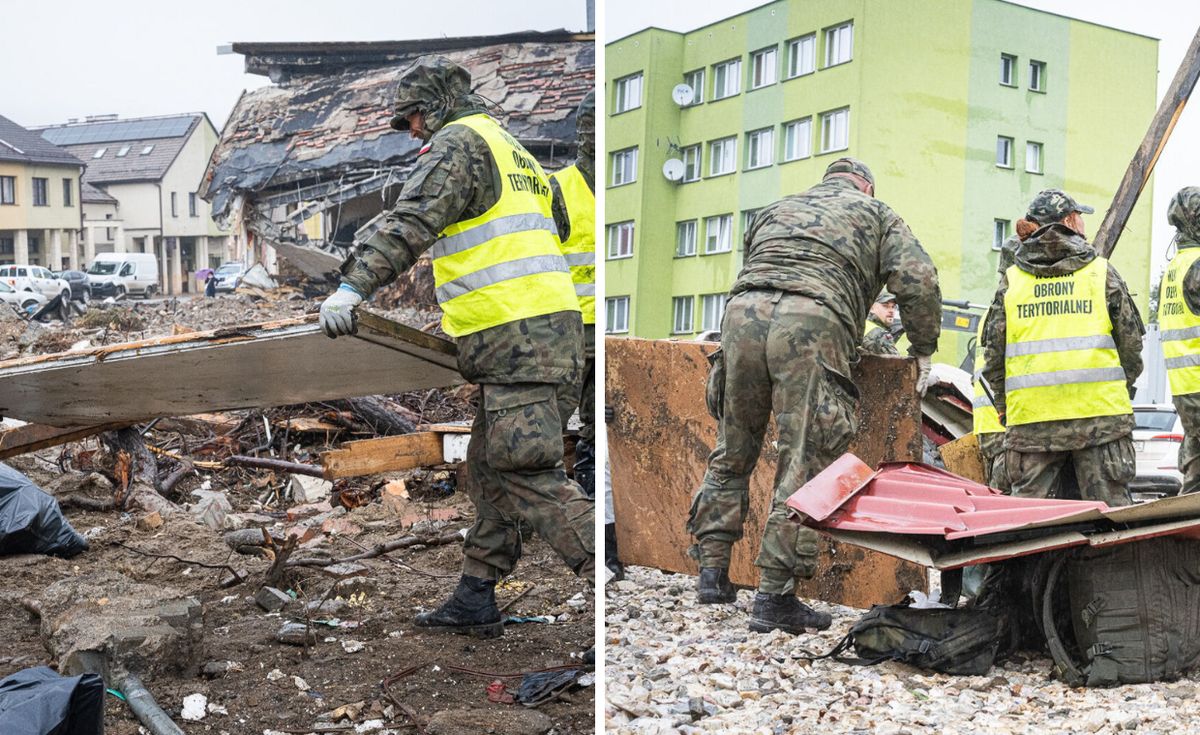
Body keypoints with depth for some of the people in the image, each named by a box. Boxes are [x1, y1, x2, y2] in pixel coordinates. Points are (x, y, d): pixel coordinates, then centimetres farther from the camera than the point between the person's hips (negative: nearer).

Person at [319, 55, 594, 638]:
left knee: (525, 472, -12)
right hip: (547, 327, 10)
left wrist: (354, 286, -20)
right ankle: (475, 599, 17)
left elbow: (410, 223, -16)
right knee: (491, 468, 12)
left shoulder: (458, 142, -2)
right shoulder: (509, 148, 29)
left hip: (516, 333, -10)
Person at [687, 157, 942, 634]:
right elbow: (919, 282, 10)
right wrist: (923, 351, 21)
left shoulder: (776, 210, 36)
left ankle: (713, 573, 17)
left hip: (742, 312, 4)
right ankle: (774, 597, -2)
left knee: (731, 454, 16)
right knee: (803, 467, -1)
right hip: (814, 325, -4)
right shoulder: (877, 214, 24)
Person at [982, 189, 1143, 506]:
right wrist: (1124, 389, 22)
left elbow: (994, 352, 6)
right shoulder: (1102, 271, 4)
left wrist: (1002, 403, 19)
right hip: (1100, 413, -1)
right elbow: (1131, 342, 6)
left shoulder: (1011, 279, 7)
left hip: (1030, 420, 2)